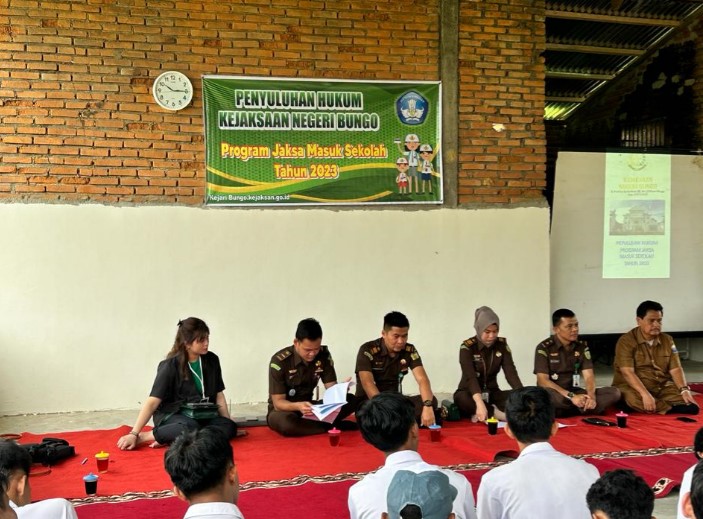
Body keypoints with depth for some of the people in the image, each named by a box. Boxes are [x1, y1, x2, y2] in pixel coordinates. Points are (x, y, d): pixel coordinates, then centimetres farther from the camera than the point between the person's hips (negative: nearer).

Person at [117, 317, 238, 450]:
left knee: (229, 427, -26)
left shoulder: (212, 360, 5)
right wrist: (134, 434, -21)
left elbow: (219, 395, 9)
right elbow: (152, 402, -14)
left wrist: (229, 425, -1)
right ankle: (142, 437, -24)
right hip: (172, 416, -5)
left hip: (202, 416, 5)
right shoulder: (170, 366, -9)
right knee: (190, 427, -40)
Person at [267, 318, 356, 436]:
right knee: (286, 423, -41)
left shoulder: (324, 355, -7)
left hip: (307, 407, 4)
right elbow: (278, 402, -20)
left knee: (350, 400, -17)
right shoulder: (279, 361, -21)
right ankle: (333, 426, -21)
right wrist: (298, 406, -40)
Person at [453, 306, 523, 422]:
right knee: (461, 398, -38)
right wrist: (480, 403, -46)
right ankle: (496, 413, -27)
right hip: (471, 394, -4)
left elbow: (511, 372, -13)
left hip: (491, 393, 4)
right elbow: (471, 377, -30)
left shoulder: (502, 345, -3)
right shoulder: (467, 347, -16)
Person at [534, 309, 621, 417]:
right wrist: (571, 396, -26)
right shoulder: (544, 348, -7)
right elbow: (542, 381, -15)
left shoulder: (582, 346, 7)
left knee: (614, 392, -15)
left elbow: (589, 376, -2)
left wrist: (591, 396, -24)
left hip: (575, 392, 5)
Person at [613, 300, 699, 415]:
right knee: (632, 398, -39)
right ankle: (671, 408, -22)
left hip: (662, 387, 4)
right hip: (634, 388, -4)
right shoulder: (626, 341, -10)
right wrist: (645, 394, -33)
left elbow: (675, 369, 3)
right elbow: (627, 372, -20)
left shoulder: (667, 340, 8)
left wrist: (684, 390, -16)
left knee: (691, 406, -20)